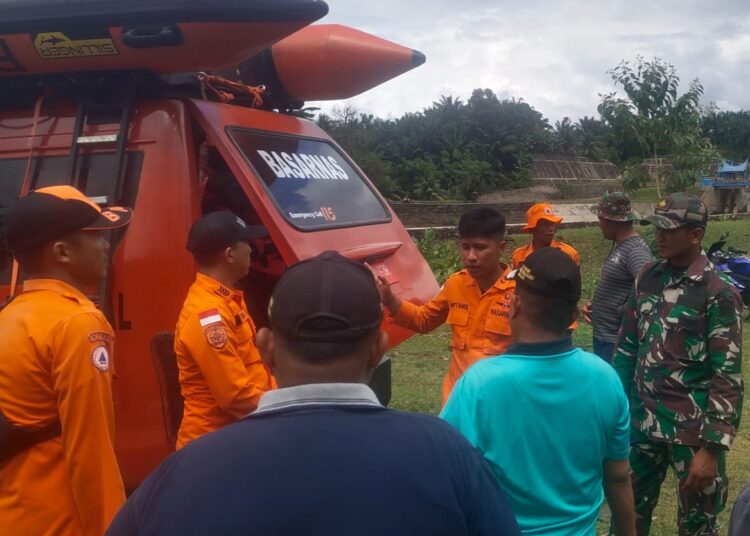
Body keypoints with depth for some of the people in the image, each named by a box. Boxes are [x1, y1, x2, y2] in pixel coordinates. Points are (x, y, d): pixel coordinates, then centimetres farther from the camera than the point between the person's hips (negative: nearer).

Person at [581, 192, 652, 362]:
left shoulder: (636, 250, -20)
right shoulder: (620, 246, 11)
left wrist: (621, 311, -20)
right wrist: (594, 304, 6)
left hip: (616, 341, -10)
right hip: (603, 335, 10)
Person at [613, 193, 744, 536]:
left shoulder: (718, 294, -15)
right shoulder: (647, 278, 3)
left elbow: (728, 376, -15)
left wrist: (712, 447, -18)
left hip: (693, 430, -5)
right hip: (643, 421, 5)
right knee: (632, 507, 18)